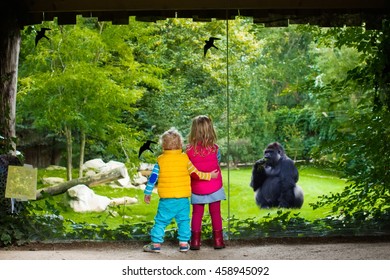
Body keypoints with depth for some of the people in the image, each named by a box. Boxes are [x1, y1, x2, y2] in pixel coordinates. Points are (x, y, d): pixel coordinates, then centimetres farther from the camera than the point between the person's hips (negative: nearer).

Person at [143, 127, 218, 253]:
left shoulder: (160, 160, -1)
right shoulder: (185, 158, -1)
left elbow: (153, 178, 1)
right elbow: (195, 174, 0)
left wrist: (147, 193, 10)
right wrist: (209, 175, 11)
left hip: (166, 199, 0)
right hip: (183, 198, 1)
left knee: (160, 221, 6)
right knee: (183, 221, 12)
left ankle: (156, 244, 7)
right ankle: (183, 243, 13)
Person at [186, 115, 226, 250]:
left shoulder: (189, 150, -10)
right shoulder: (214, 148, -11)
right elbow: (218, 162, 3)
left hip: (197, 189, 1)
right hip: (214, 187, -1)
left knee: (197, 214, 11)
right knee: (216, 213, 9)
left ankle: (195, 241, 12)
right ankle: (218, 240, 14)